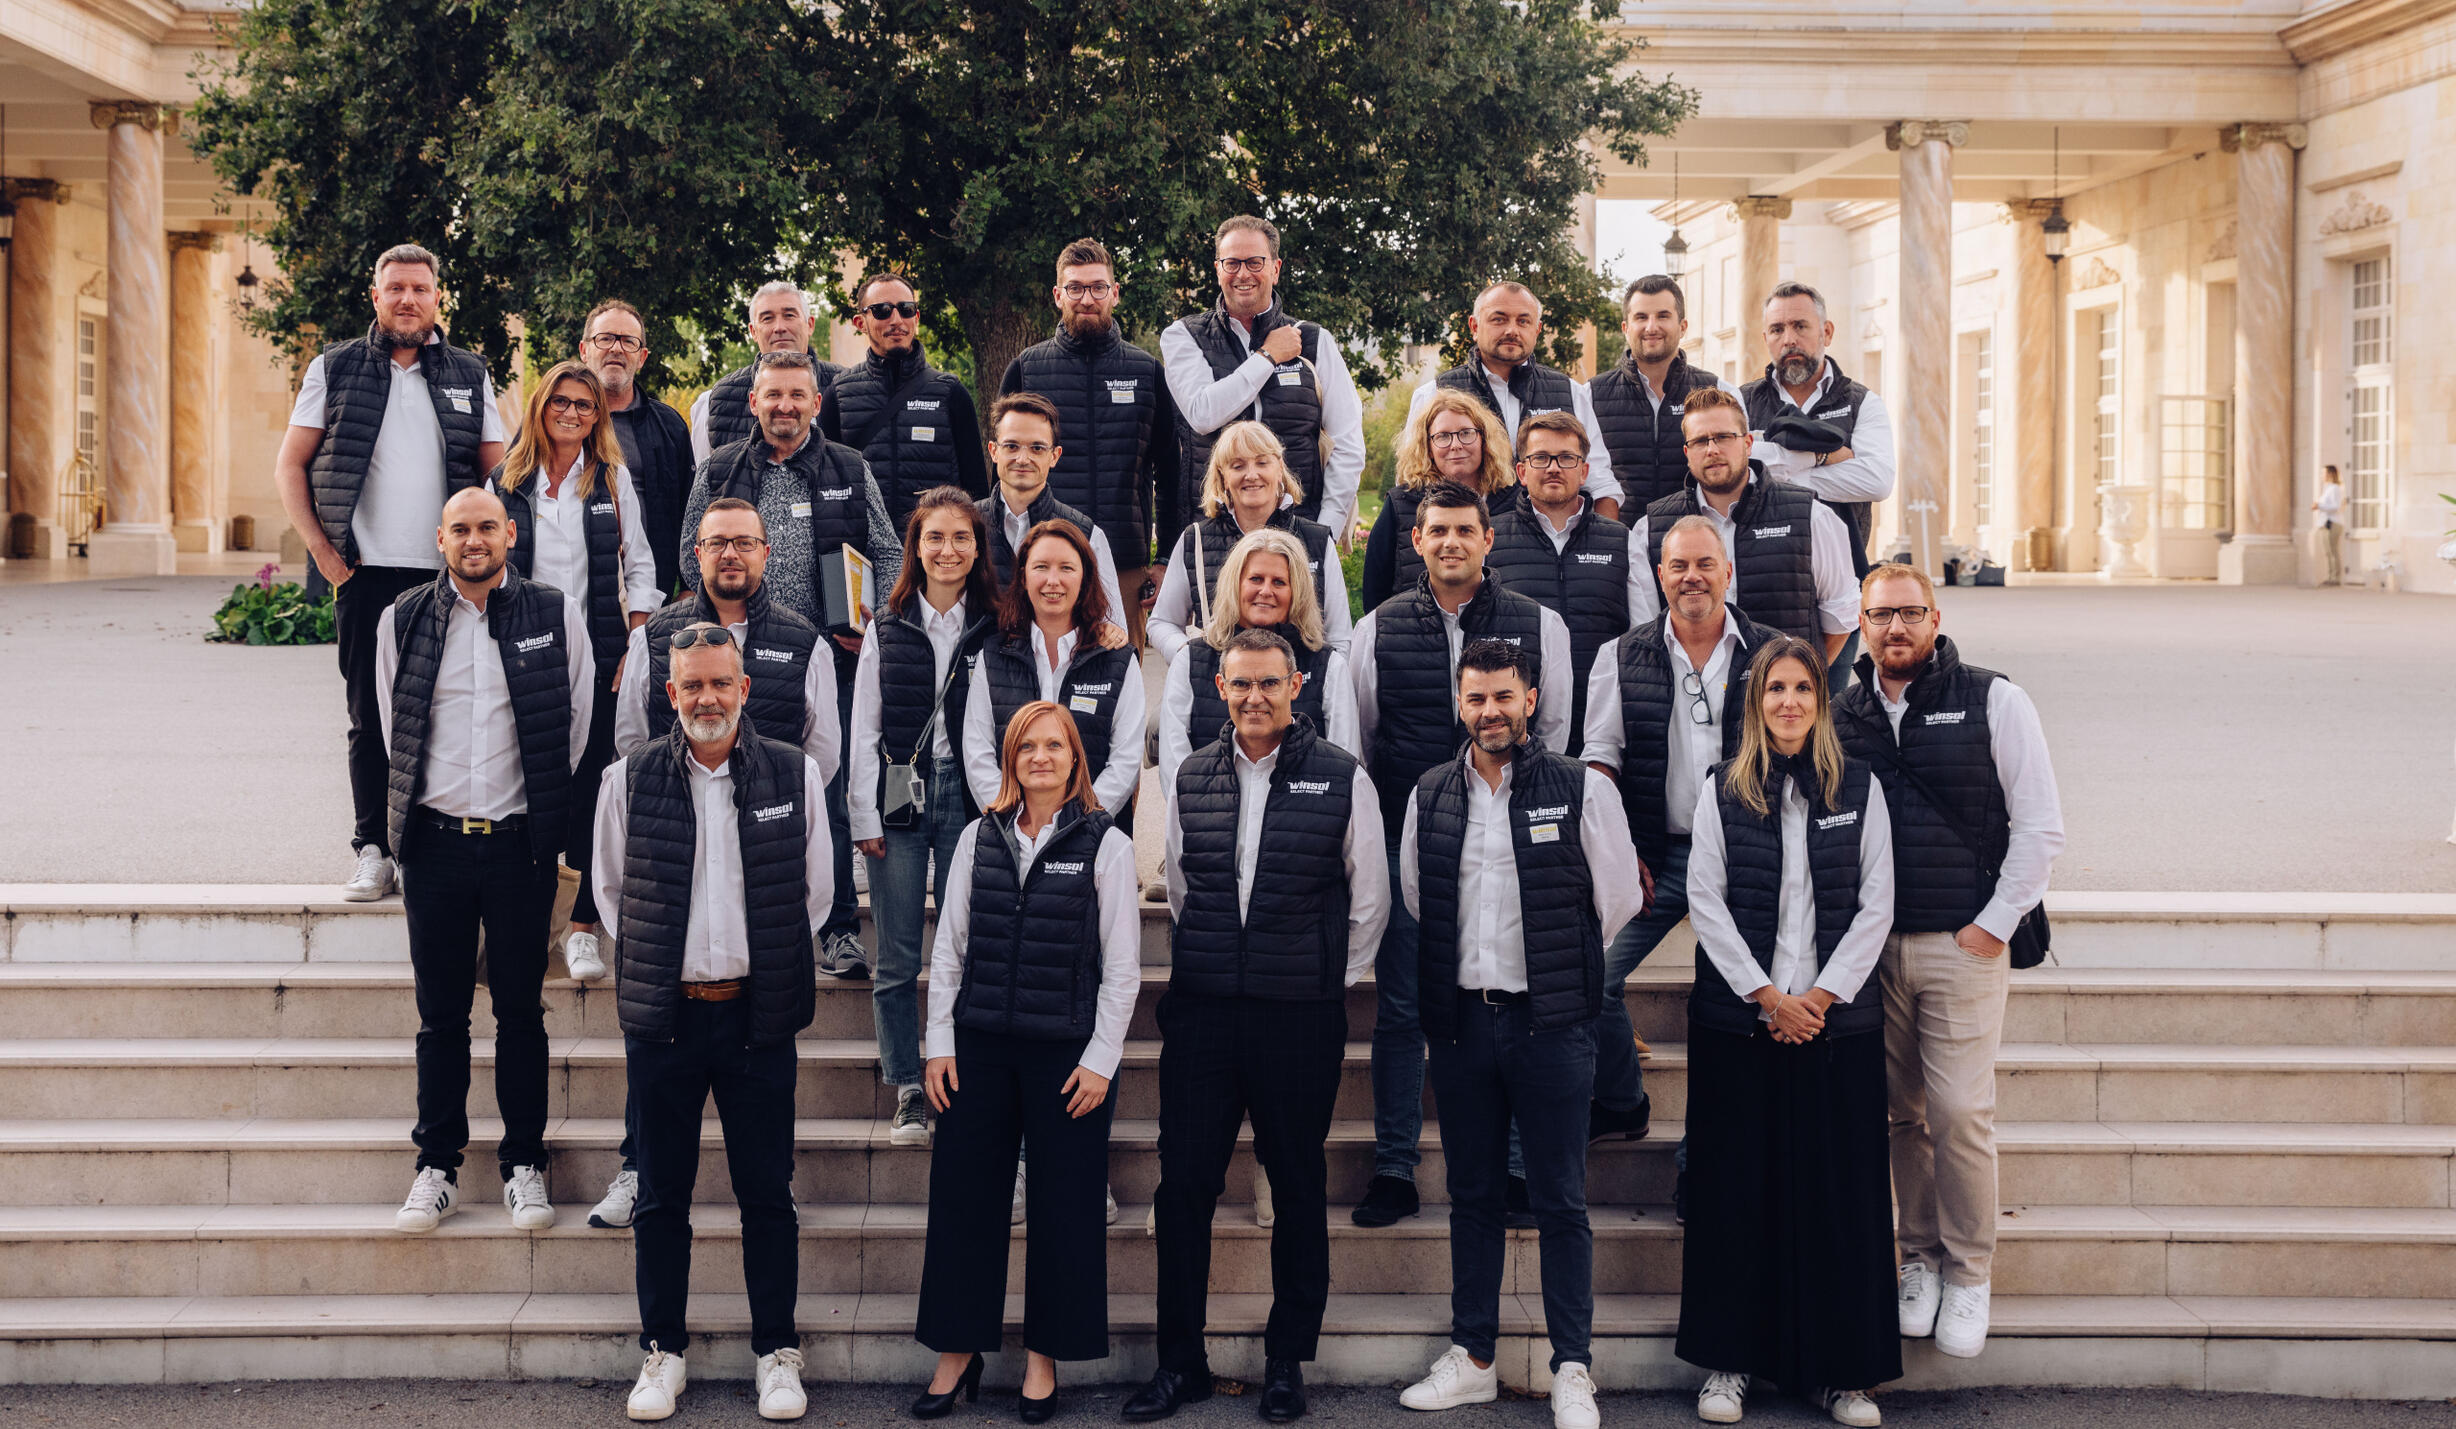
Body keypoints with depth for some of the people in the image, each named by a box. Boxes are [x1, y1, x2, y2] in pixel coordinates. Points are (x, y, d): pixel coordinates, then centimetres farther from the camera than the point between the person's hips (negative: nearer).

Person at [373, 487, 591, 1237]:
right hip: (435, 839, 1)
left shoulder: (556, 615, 1)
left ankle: (524, 1165, 14)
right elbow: (393, 727, 13)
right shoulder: (402, 621, 5)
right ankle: (438, 1167, 16)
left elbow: (576, 723, 8)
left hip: (519, 840, -1)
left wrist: (546, 811, 9)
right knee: (441, 1013, 7)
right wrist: (412, 816, 12)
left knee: (521, 1009, 5)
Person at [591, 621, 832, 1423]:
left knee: (767, 1196, 5)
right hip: (662, 1018, 1)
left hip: (757, 1016, -1)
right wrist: (653, 965, 8)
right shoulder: (629, 780, 1)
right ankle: (663, 1352, 21)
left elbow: (815, 890, 10)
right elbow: (610, 890, 13)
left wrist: (769, 963, 7)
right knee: (662, 1197, 8)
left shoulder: (796, 776, 0)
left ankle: (777, 1354, 16)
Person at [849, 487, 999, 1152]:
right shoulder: (887, 628, 7)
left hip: (969, 798, -1)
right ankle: (909, 1094, 9)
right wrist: (865, 817, 0)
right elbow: (864, 729, 7)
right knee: (898, 959, 1)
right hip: (898, 800, 1)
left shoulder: (995, 629, 4)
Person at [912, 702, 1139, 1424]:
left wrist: (1100, 1060, -6)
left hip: (1066, 1051, -3)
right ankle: (959, 1353, 16)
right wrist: (940, 1043, 5)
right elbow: (948, 948, 11)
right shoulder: (979, 838, 8)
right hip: (979, 1047, 3)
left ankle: (1044, 1356, 16)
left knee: (1064, 1203, 3)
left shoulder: (1106, 845, -1)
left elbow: (1122, 965, -1)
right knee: (962, 1194, 4)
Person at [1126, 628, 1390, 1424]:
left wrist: (1329, 984, 6)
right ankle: (1180, 1363, 13)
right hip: (1200, 1011, 3)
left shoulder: (1342, 779, -2)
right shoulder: (1191, 779, 7)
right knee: (1183, 1186, 3)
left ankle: (1287, 1360, 18)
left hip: (1301, 1019, -2)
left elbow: (1370, 900, 4)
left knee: (1299, 1190, 7)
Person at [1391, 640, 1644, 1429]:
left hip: (1551, 1022, -3)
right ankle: (1470, 1359, 20)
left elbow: (1619, 898, 3)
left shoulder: (1581, 789, -3)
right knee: (1472, 1195, 12)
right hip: (1460, 1018, 4)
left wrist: (1559, 971, 10)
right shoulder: (1429, 795, 7)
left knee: (1561, 1202, 0)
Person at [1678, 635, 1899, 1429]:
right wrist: (1767, 995, -8)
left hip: (1839, 1018, 0)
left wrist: (1822, 994, -8)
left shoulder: (1859, 789, 6)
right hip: (1737, 1020, 0)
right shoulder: (1722, 790, 4)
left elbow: (1876, 904, 3)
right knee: (1735, 1183, 2)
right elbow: (1706, 902, 0)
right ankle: (1728, 1361, 12)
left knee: (1841, 1187, 1)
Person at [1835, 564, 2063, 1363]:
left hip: (1964, 944, -3)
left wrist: (1993, 924, -6)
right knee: (1904, 1113, 7)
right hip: (1875, 945, 3)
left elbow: (2041, 826, -2)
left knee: (1960, 1113, -5)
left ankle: (1969, 1275, 9)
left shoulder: (1993, 703, -1)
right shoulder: (1841, 716, 8)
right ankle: (1921, 1260, 21)